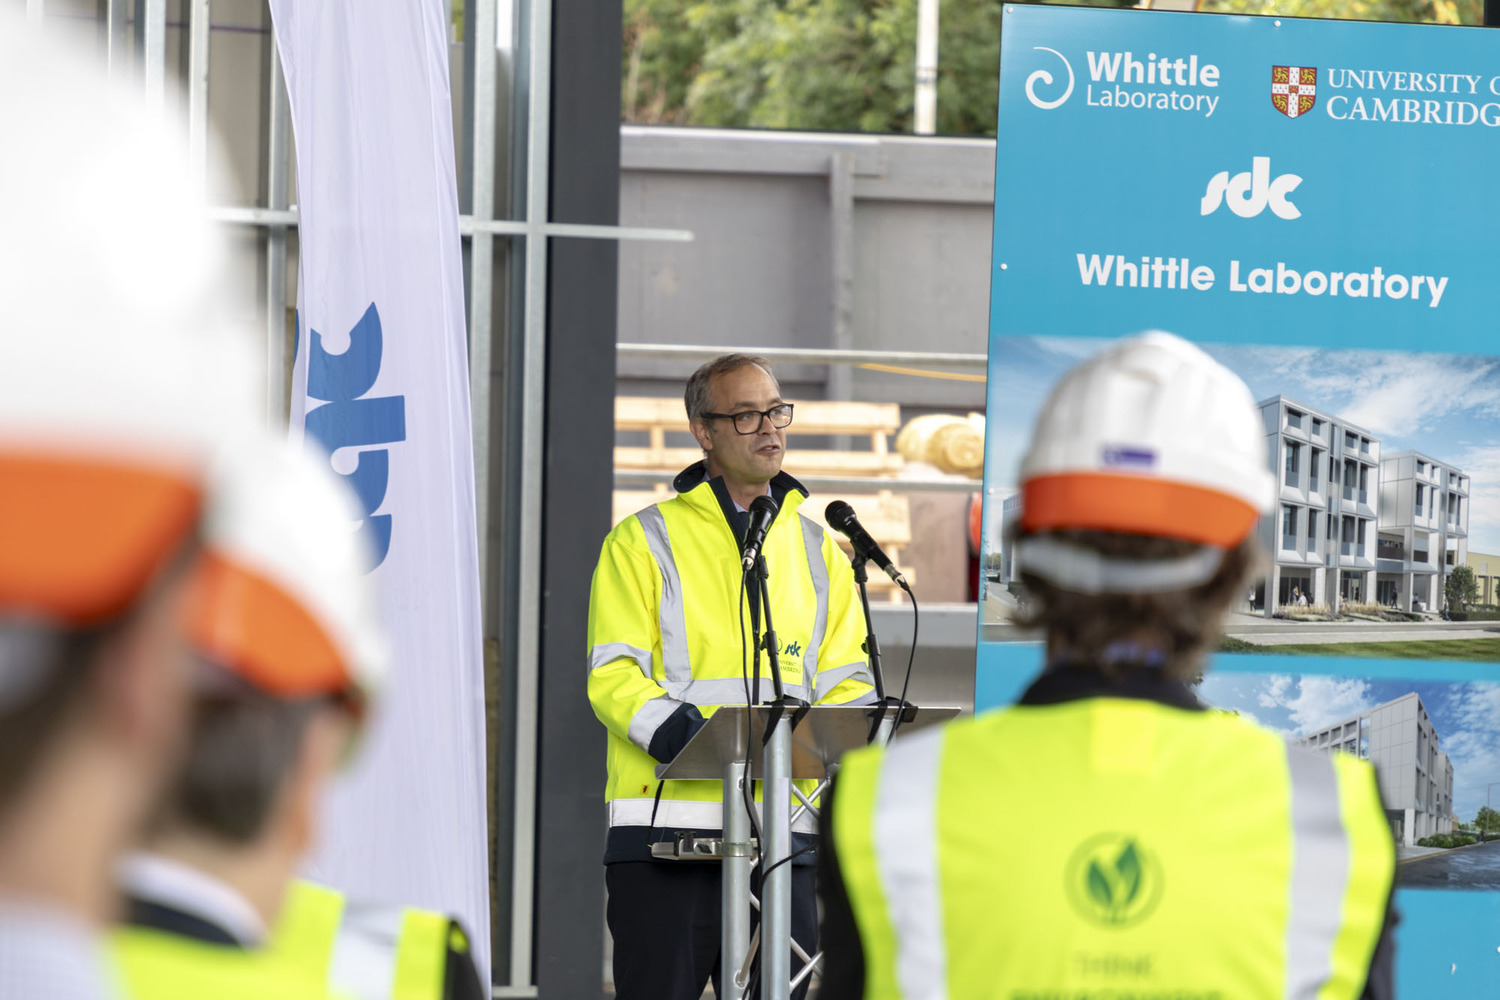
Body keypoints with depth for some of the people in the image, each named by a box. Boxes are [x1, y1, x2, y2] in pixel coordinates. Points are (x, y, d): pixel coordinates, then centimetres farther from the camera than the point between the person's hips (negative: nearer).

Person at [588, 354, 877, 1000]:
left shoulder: (816, 549, 18)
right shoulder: (643, 542, 5)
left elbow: (846, 680, 14)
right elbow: (613, 674, -4)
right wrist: (670, 728, -24)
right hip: (668, 820, -4)